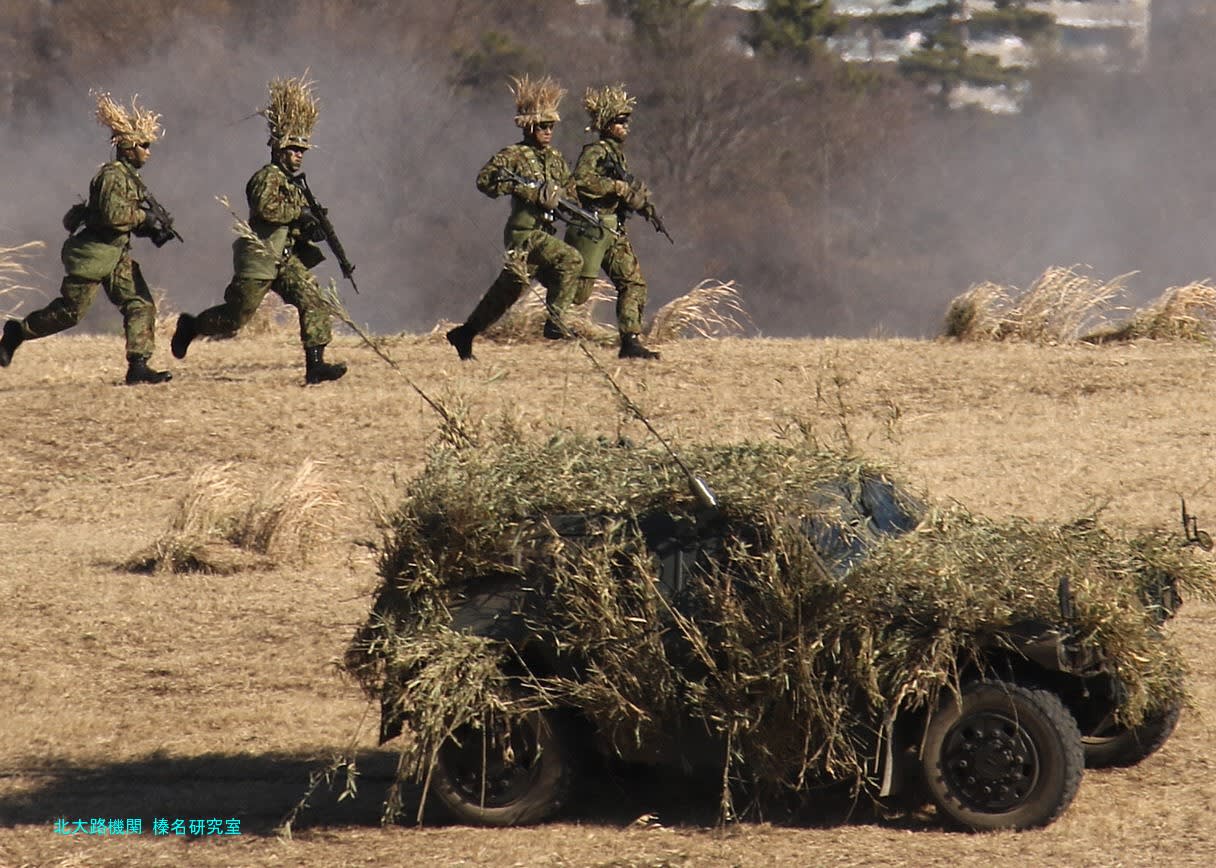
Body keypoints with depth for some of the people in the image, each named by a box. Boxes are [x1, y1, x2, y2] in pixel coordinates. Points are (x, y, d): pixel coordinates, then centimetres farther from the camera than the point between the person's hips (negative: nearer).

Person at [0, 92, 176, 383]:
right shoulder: (112, 175, -16)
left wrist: (153, 230, 5)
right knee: (71, 309, -2)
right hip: (93, 253, -9)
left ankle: (138, 366, -5)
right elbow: (112, 213, -27)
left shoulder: (130, 177, 14)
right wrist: (144, 217, -16)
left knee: (141, 305, -2)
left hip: (117, 255, 9)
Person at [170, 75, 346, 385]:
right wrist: (300, 213, -22)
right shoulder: (267, 177, -11)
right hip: (258, 258, -8)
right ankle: (190, 327, 26)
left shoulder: (292, 184, 18)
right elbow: (265, 207, -29)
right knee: (236, 316, 0)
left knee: (312, 301, -10)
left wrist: (310, 229, 4)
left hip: (285, 260, 8)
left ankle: (315, 365, -15)